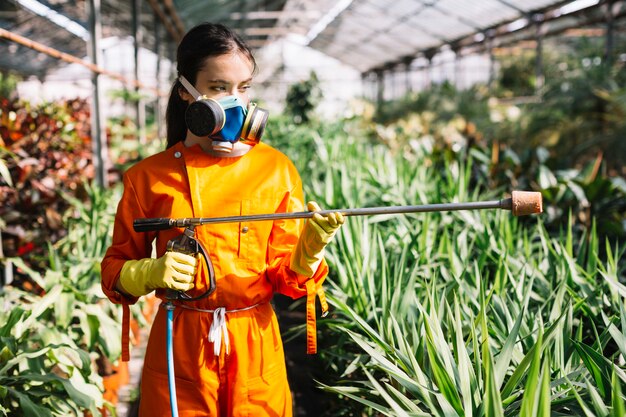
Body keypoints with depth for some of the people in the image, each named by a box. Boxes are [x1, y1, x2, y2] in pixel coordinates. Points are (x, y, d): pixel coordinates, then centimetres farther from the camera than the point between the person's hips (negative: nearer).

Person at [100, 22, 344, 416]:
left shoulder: (276, 169, -2)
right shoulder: (150, 176, -3)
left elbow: (286, 278, -2)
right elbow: (115, 269, 5)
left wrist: (309, 250, -23)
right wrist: (151, 273, -16)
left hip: (255, 348, 1)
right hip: (179, 350, 0)